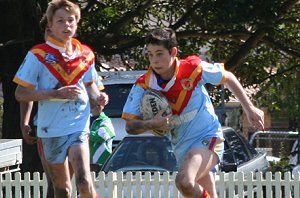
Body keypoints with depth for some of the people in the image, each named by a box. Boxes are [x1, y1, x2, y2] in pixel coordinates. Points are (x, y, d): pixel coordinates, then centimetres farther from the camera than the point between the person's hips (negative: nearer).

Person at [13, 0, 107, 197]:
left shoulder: (85, 54, 6)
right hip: (50, 129, -1)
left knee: (84, 181, -18)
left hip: (79, 127, 1)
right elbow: (21, 93, -7)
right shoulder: (38, 55, -5)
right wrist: (56, 94, -19)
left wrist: (98, 98, 1)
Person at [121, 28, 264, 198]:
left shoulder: (193, 68, -16)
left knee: (185, 182, -32)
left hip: (207, 138, -5)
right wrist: (152, 124, -30)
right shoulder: (143, 86, -10)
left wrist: (250, 108, 3)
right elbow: (130, 126, -10)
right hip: (182, 148, 5)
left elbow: (228, 78, 1)